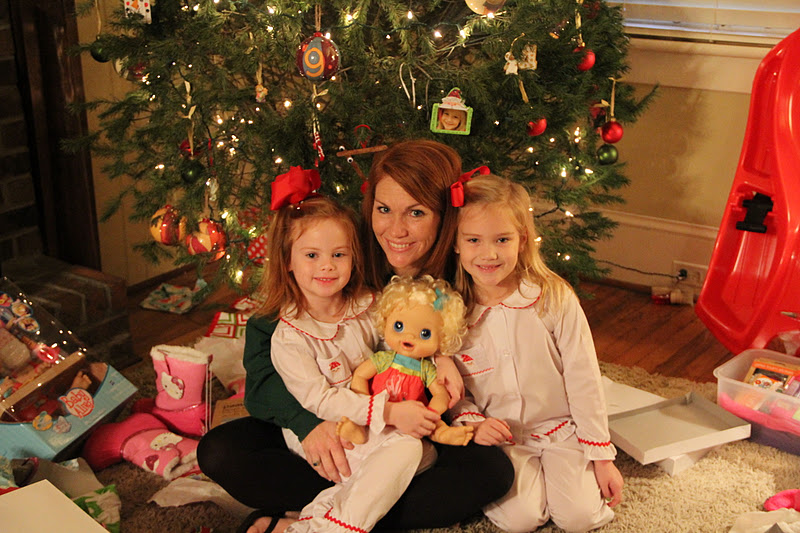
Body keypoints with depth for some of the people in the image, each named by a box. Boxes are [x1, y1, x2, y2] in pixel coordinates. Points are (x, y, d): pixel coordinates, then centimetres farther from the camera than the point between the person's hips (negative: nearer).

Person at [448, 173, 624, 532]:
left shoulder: (555, 299, -15)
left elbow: (583, 380, -9)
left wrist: (601, 456, -6)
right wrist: (471, 422, -17)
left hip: (562, 429, 0)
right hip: (499, 437, 0)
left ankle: (554, 465, 16)